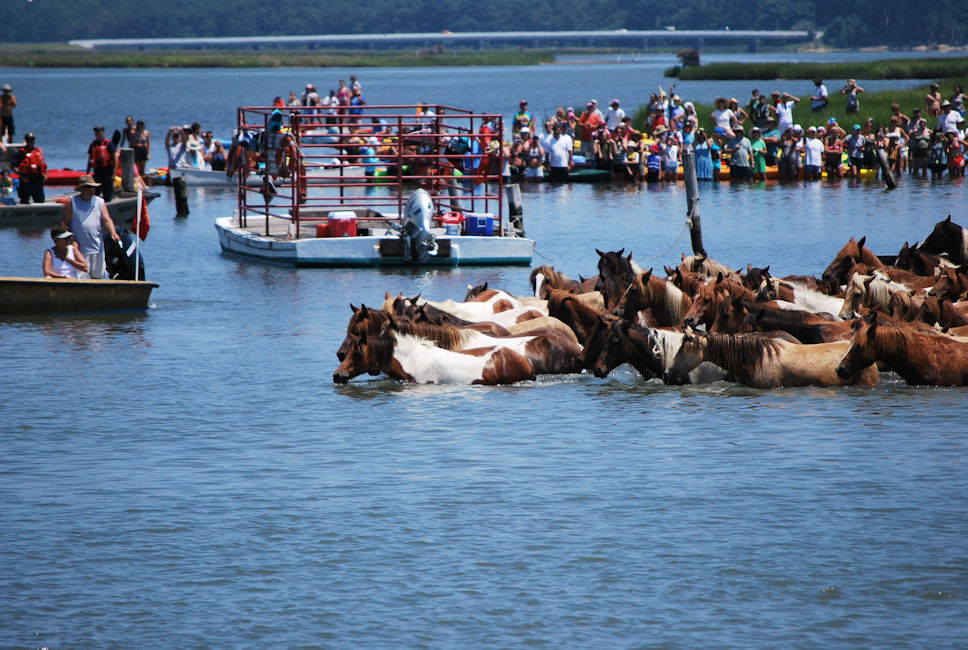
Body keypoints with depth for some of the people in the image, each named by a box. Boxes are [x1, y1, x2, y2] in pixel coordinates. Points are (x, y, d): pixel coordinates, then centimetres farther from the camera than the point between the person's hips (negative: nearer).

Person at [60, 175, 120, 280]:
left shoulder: (100, 202, 10)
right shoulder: (71, 202, 2)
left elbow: (107, 220, 1)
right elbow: (64, 223, 0)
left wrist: (113, 233, -18)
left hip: (97, 247, 4)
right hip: (79, 248, -4)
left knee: (97, 276, 10)